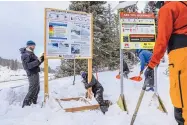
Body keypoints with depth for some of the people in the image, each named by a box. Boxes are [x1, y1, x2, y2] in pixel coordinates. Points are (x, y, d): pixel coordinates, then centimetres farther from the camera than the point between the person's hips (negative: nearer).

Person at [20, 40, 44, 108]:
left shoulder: (31, 53, 15)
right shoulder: (26, 55, -15)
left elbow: (36, 63, 19)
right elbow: (27, 66, -27)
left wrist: (42, 58, 9)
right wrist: (37, 61, -29)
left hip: (35, 73, 10)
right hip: (32, 74, -10)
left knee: (37, 89, 18)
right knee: (33, 90, -6)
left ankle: (33, 102, 30)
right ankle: (26, 104, 3)